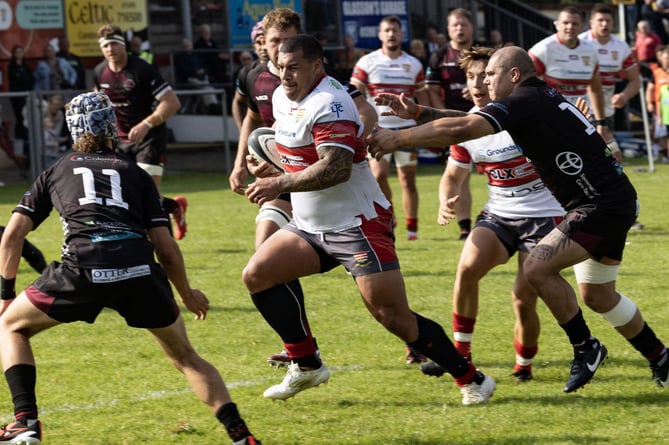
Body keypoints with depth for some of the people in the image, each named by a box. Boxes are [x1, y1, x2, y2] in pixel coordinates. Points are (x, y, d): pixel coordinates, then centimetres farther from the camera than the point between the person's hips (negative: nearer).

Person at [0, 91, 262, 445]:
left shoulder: (55, 172, 27)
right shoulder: (136, 173, 27)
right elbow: (166, 249, 19)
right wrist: (187, 295, 34)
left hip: (83, 268, -2)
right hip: (140, 269, 2)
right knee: (184, 356, 23)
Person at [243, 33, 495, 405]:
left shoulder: (329, 103, -20)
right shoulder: (281, 97, 9)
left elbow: (336, 168, -31)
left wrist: (280, 184, -31)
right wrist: (267, 165, 9)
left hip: (356, 227, -9)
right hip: (309, 226, 9)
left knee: (393, 316, -13)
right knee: (256, 275, -3)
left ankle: (471, 379, 0)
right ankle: (307, 366, 7)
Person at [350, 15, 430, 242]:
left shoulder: (414, 65, 6)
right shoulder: (367, 63, -1)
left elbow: (422, 97, 13)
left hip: (406, 127, 2)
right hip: (377, 128, -2)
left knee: (408, 180, 1)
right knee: (378, 174, -13)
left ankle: (412, 228, 8)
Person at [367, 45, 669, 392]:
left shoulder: (525, 103, -16)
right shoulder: (542, 97, 13)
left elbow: (460, 130, -28)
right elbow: (466, 126, 22)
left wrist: (399, 138, -20)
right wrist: (419, 113, 14)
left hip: (601, 205, -11)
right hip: (612, 202, 11)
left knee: (538, 267, -17)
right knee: (597, 296, 19)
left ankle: (585, 348, -3)